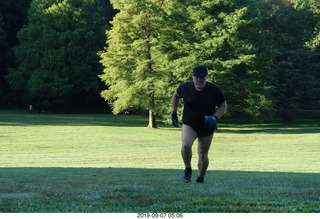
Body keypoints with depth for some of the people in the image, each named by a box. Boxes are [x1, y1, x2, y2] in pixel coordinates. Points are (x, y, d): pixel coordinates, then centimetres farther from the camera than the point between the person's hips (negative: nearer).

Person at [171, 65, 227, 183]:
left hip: (207, 126, 1)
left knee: (203, 154, 8)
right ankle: (188, 169, -1)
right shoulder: (185, 87, -12)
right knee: (186, 145, -26)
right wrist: (174, 113, 9)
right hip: (189, 124, 0)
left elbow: (223, 106, -3)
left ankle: (200, 178, 29)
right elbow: (176, 96, 10)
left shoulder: (214, 90, -14)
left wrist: (215, 117, -21)